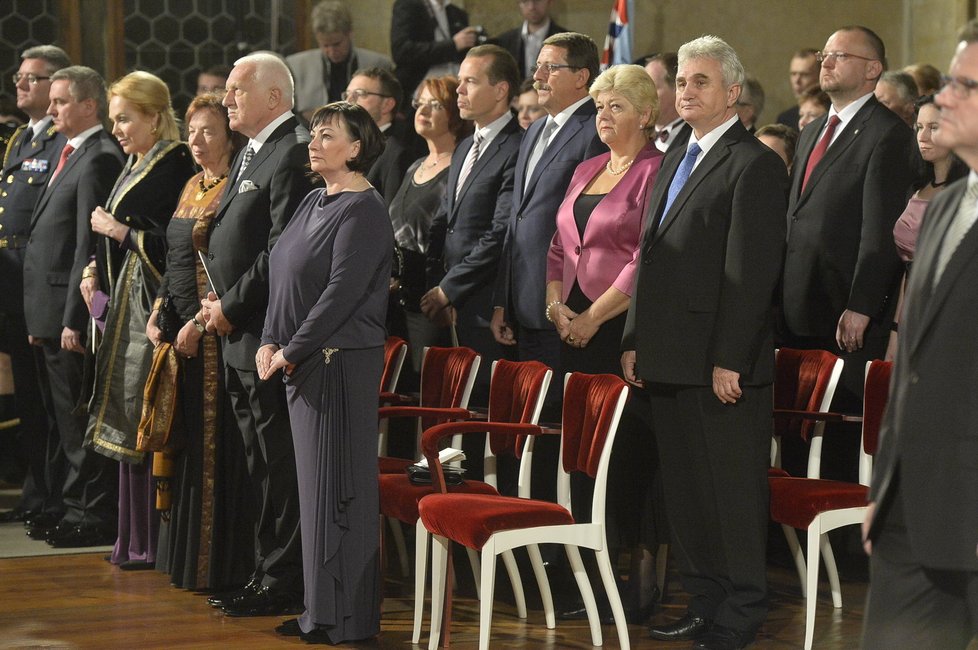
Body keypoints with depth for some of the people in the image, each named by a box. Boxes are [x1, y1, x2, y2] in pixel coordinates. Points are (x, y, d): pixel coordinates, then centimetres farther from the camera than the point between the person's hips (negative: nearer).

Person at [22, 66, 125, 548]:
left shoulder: (99, 160, -15)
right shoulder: (72, 156, 16)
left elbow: (89, 246, -19)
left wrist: (73, 320, -21)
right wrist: (40, 319, 15)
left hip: (70, 312, -10)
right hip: (49, 314, 10)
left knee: (80, 423, -3)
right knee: (63, 419, 15)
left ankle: (93, 517, 3)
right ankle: (72, 509, 23)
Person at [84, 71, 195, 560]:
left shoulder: (174, 167, -13)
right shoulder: (135, 165, 16)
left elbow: (175, 244, -18)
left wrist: (121, 231, -12)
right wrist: (96, 268, 7)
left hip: (153, 304, -10)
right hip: (126, 300, 10)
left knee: (143, 418, -7)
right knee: (128, 419, 10)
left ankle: (151, 542, -2)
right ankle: (135, 539, 16)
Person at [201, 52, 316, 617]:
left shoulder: (293, 153, -15)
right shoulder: (250, 155, 18)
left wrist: (232, 307, -13)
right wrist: (217, 304, 8)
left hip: (267, 334, -10)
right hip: (240, 337, 10)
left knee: (278, 462, -3)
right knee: (260, 463, 14)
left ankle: (283, 582, 3)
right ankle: (268, 573, 21)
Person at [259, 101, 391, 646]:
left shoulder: (364, 210, -12)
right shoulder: (314, 202, 15)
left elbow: (342, 292, -18)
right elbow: (284, 278, 15)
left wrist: (293, 352, -16)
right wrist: (270, 342, 3)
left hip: (342, 360, -9)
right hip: (303, 361, 9)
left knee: (337, 485, -4)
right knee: (315, 482, 11)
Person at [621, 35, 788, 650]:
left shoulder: (754, 164, -10)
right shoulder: (674, 163, 18)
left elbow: (752, 271, -16)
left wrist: (729, 360, -20)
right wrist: (635, 341, 14)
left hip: (722, 366, -9)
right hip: (670, 362, 9)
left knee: (732, 491, -1)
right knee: (685, 490, 13)